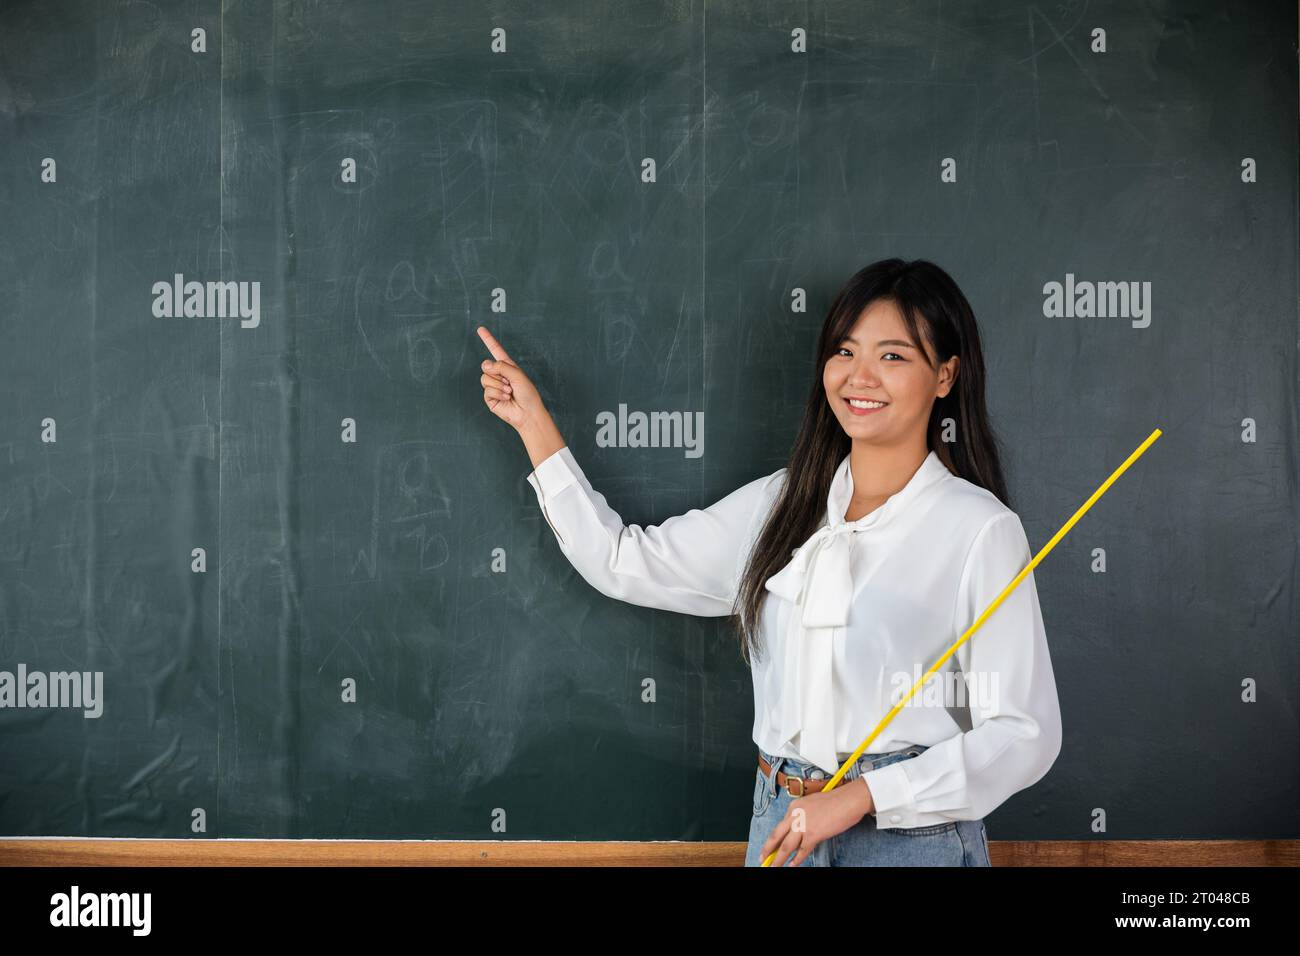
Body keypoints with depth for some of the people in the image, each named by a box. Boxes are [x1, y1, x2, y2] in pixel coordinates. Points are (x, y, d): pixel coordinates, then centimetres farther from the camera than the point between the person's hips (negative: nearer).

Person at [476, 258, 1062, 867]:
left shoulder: (981, 528, -11)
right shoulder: (779, 502, 5)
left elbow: (1023, 734, -13)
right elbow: (621, 562, 11)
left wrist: (858, 797, -19)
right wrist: (533, 422, 11)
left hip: (913, 835, -4)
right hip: (781, 826, 5)